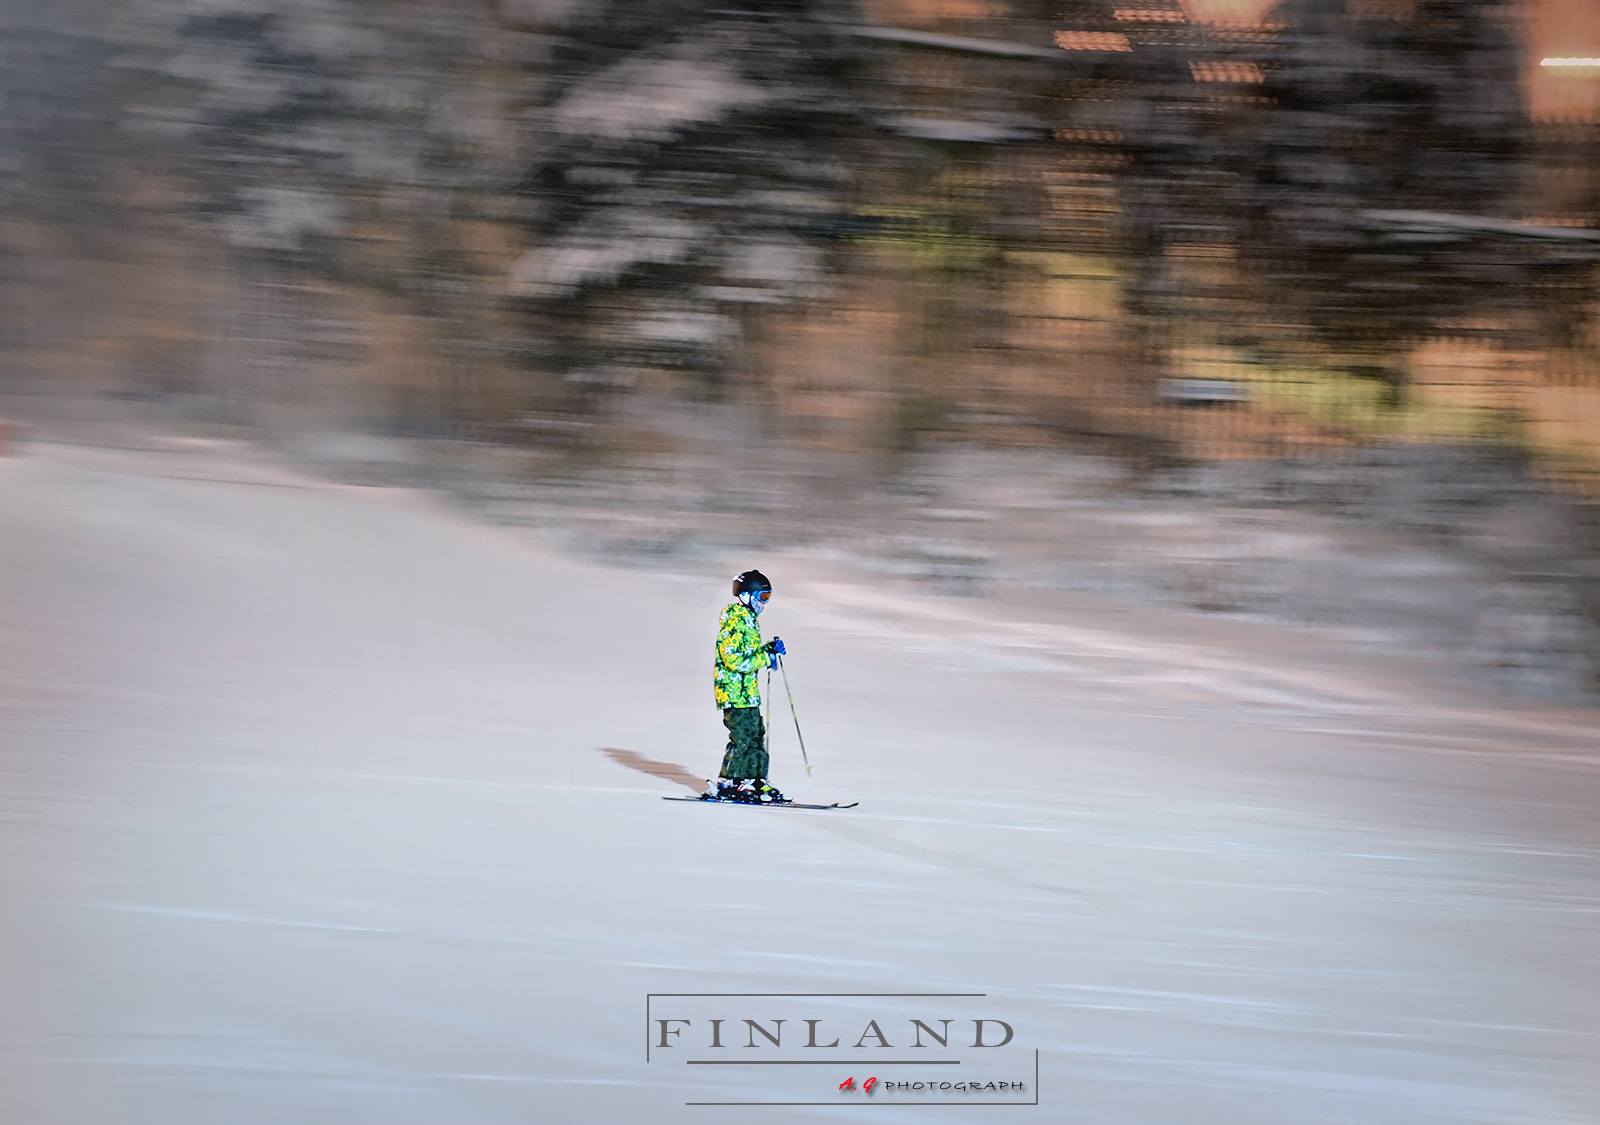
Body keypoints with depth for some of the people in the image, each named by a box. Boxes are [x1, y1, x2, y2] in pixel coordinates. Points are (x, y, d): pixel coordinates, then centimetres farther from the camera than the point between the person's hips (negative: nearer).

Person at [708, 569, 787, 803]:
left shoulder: (749, 620, 16)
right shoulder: (734, 623, -17)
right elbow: (734, 660, -23)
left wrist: (769, 648, 8)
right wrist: (764, 659, -19)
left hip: (748, 691, 10)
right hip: (735, 692, -10)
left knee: (756, 736, 10)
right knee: (743, 739, -9)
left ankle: (755, 781, 16)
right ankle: (724, 786, -3)